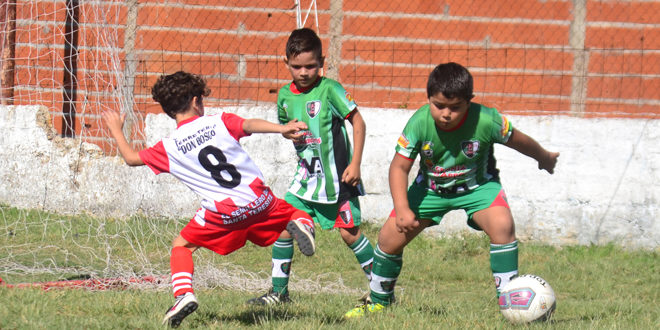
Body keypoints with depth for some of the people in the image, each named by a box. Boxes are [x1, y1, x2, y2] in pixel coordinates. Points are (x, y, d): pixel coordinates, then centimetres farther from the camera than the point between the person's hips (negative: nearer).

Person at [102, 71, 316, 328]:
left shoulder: (169, 147, 5)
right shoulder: (219, 122, 4)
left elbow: (131, 158, 15)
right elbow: (250, 125, -14)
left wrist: (116, 131, 31)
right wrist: (282, 129, -25)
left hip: (223, 211, -1)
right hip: (259, 199, 1)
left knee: (181, 245, 19)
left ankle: (183, 294, -6)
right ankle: (301, 224, -18)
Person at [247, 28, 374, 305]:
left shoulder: (329, 89, -13)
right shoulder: (285, 95, 4)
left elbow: (358, 122, -10)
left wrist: (355, 164, -14)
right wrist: (291, 132, 1)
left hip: (337, 174, -6)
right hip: (306, 174, 6)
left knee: (349, 232, -6)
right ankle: (279, 291, 11)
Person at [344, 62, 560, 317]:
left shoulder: (486, 121, -29)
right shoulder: (419, 124, -28)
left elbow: (516, 140, -9)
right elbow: (399, 167, -21)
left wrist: (545, 158, 11)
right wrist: (402, 209, -34)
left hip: (477, 185, -2)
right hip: (431, 187, 2)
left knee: (502, 225, -30)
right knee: (391, 237, -4)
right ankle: (379, 301, 23)